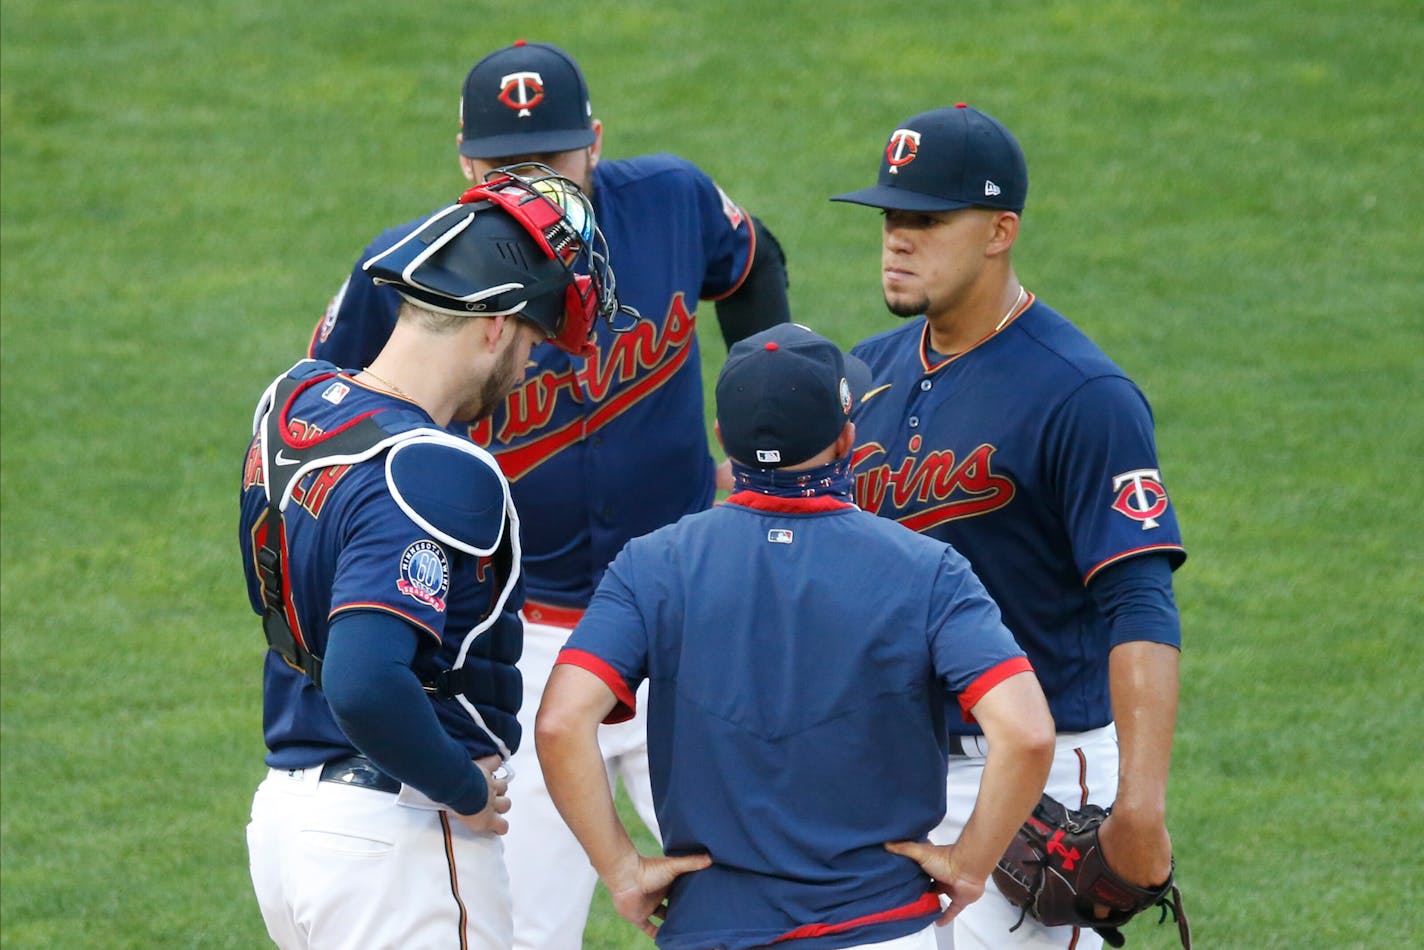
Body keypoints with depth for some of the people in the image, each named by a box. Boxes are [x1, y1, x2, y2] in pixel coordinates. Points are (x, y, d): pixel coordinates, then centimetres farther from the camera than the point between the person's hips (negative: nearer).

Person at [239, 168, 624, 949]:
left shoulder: (291, 400, 5)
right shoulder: (432, 473, -23)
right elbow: (365, 686, -32)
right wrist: (465, 789, -17)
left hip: (285, 800, 9)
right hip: (396, 840, -9)